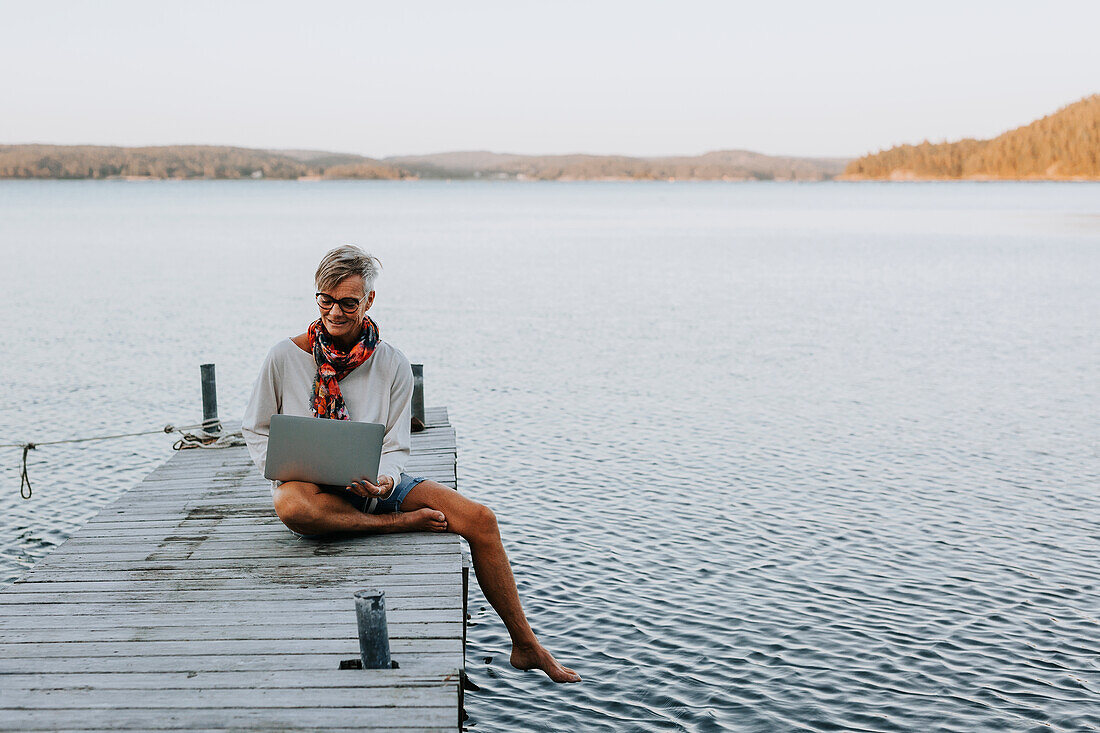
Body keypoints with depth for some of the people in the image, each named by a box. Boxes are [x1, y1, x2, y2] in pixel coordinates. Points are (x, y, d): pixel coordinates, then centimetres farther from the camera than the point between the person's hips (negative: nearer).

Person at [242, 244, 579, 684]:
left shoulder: (392, 365, 0)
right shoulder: (285, 357, -4)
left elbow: (394, 446, 1)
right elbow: (255, 429, 7)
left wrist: (385, 482, -22)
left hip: (374, 484, 2)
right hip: (310, 486, -2)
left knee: (479, 518, -17)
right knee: (291, 506, -42)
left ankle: (525, 647, -5)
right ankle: (401, 524, -19)